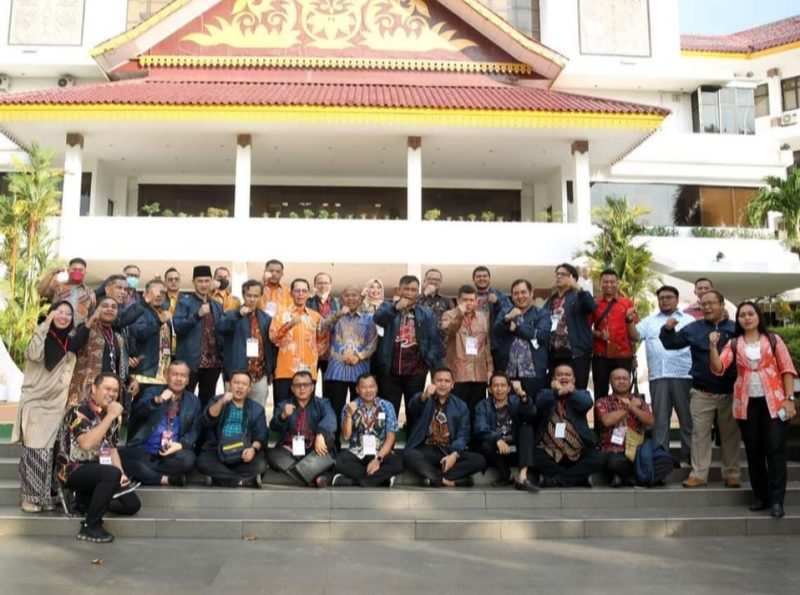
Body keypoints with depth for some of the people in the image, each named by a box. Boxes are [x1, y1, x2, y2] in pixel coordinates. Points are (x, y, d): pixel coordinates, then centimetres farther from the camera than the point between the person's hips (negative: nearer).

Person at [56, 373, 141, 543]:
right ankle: (90, 527, -19)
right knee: (112, 474, -35)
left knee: (132, 505, -2)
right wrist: (110, 417, -28)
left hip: (96, 469, 8)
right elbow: (86, 444, -32)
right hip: (73, 470, -8)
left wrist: (121, 474, -5)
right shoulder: (79, 411, -17)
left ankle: (82, 501, 10)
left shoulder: (110, 416, 7)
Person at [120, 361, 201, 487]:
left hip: (173, 451, 0)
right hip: (144, 450, 0)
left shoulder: (194, 401, 12)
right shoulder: (152, 392, 8)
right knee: (121, 456, -30)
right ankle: (165, 479, -25)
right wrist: (157, 400, -30)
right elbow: (137, 412, -11)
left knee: (187, 459, -33)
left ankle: (143, 471, -19)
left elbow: (194, 431, 7)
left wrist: (181, 444, -13)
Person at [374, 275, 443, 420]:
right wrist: (396, 307, -29)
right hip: (390, 370, -1)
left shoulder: (427, 314, 8)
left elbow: (435, 340, 6)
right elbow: (377, 318, -15)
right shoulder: (388, 307, 7)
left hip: (416, 371, 1)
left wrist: (431, 362, -5)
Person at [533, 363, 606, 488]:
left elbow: (586, 404, -12)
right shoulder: (546, 393, 12)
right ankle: (579, 478, -14)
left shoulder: (581, 393, 14)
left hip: (577, 452, 1)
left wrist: (570, 391, -25)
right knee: (535, 458, -30)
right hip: (549, 452, -1)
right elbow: (540, 404, -13)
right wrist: (557, 391, -28)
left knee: (599, 458, -24)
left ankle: (557, 479, -18)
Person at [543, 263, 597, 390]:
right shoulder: (551, 300, 19)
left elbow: (592, 307, -18)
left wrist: (578, 288, -30)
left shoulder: (578, 296, 3)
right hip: (555, 354, 6)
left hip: (575, 352, -5)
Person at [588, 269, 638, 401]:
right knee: (600, 394, 2)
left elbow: (634, 336, 4)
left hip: (623, 356, 0)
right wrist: (598, 334, -9)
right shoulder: (594, 303, 7)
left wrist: (630, 319, -13)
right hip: (600, 356, 1)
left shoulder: (627, 303, 5)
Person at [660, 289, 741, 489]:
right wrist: (668, 330, -14)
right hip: (701, 394, 1)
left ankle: (732, 474, 21)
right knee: (700, 433, 3)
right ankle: (699, 474, 9)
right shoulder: (694, 329, 4)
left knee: (731, 434, 10)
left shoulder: (736, 329, 0)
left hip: (730, 393, 0)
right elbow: (671, 344, 5)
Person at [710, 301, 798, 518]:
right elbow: (718, 368, -7)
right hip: (746, 403, 2)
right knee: (753, 451, 8)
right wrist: (713, 346, -21)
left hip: (774, 402, -2)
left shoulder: (773, 340, 4)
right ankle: (760, 496, 17)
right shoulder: (733, 344, 7)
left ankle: (776, 500, 0)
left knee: (775, 449, -4)